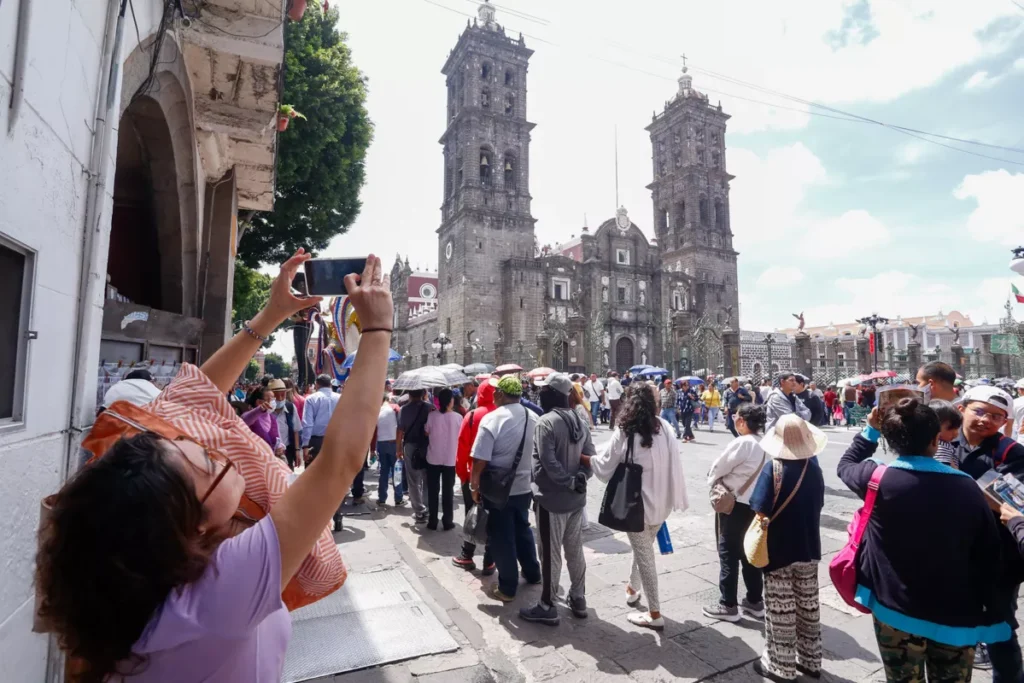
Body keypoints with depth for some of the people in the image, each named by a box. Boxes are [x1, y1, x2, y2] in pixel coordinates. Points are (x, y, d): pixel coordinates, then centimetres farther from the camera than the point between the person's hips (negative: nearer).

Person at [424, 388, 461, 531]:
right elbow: (460, 437, -1)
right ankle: (447, 522, 14)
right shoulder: (458, 417, -10)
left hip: (433, 458, 1)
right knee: (448, 491, 10)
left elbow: (426, 432, 2)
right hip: (450, 459, 0)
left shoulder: (432, 415, -9)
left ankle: (432, 521, 17)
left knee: (433, 491, 12)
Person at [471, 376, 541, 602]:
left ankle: (507, 588, 19)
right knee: (522, 529, 24)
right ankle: (532, 573, 37)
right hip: (524, 487, 6)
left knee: (501, 537, 8)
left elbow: (480, 460, -20)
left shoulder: (492, 419, -20)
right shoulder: (533, 417, -1)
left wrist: (474, 486, -6)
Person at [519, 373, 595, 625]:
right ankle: (578, 599, 32)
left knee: (550, 554, 5)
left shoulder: (546, 422, -20)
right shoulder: (579, 420, 6)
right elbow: (590, 456, 4)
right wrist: (580, 478, -7)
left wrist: (570, 482, -16)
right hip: (576, 499, 8)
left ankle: (547, 607, 18)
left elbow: (549, 463, -26)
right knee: (575, 550, 19)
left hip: (552, 499, -8)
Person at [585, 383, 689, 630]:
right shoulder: (665, 427, -4)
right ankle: (632, 589, 44)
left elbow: (604, 466, -10)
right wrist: (672, 497, 13)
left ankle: (654, 614, 16)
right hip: (660, 501, 6)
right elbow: (674, 464, 2)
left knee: (644, 555, 7)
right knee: (644, 548, 24)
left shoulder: (625, 432, -17)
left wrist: (582, 457, 6)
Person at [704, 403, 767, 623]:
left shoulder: (741, 443, -22)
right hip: (754, 503, 8)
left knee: (728, 553, 3)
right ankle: (755, 601, 28)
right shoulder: (763, 444, 4)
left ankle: (728, 606, 12)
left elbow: (718, 468, -15)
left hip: (734, 504, -8)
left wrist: (712, 480, 5)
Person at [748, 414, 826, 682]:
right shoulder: (813, 467, -4)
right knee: (808, 605, 19)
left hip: (779, 551, -5)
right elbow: (818, 505, 7)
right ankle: (810, 661, 34)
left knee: (781, 610, 8)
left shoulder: (773, 469, -21)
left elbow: (762, 513, -21)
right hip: (809, 549, 6)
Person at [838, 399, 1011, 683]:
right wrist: (994, 618, 6)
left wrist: (871, 431, 13)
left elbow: (846, 464, 8)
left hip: (896, 614, -1)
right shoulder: (967, 488, -11)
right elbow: (991, 560, -4)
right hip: (958, 619, 1)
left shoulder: (878, 479, -16)